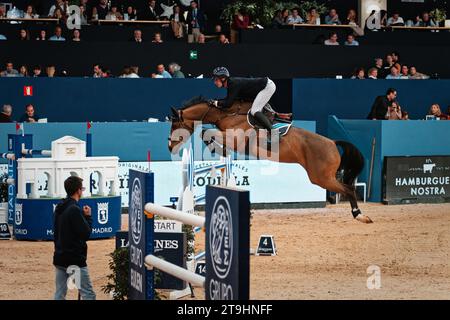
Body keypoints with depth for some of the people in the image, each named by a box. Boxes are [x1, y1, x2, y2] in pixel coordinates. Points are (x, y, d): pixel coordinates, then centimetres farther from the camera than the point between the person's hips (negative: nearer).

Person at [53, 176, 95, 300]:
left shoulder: (59, 208, 11)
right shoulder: (74, 209, -17)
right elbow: (86, 234, -14)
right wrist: (88, 216, -2)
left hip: (59, 258, 9)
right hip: (75, 260, -8)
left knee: (59, 295, 9)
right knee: (88, 295, -4)